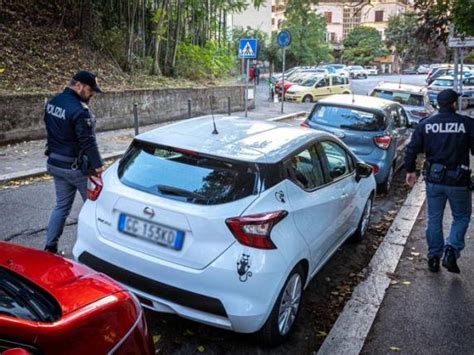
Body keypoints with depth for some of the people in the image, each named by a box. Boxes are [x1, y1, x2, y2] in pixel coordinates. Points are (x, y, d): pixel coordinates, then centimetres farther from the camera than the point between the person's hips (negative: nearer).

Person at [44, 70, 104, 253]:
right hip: (76, 167, -8)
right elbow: (88, 141, -23)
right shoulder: (79, 110, -23)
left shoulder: (52, 102, 7)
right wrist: (97, 165, -17)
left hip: (55, 163, 8)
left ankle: (50, 247, 17)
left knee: (61, 205, 16)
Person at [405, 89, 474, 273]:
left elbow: (411, 149, 1)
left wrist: (410, 170, 14)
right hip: (458, 181, -2)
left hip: (434, 179, 3)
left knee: (434, 219, 15)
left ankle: (434, 257, 22)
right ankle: (451, 250, 0)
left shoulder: (425, 124, -1)